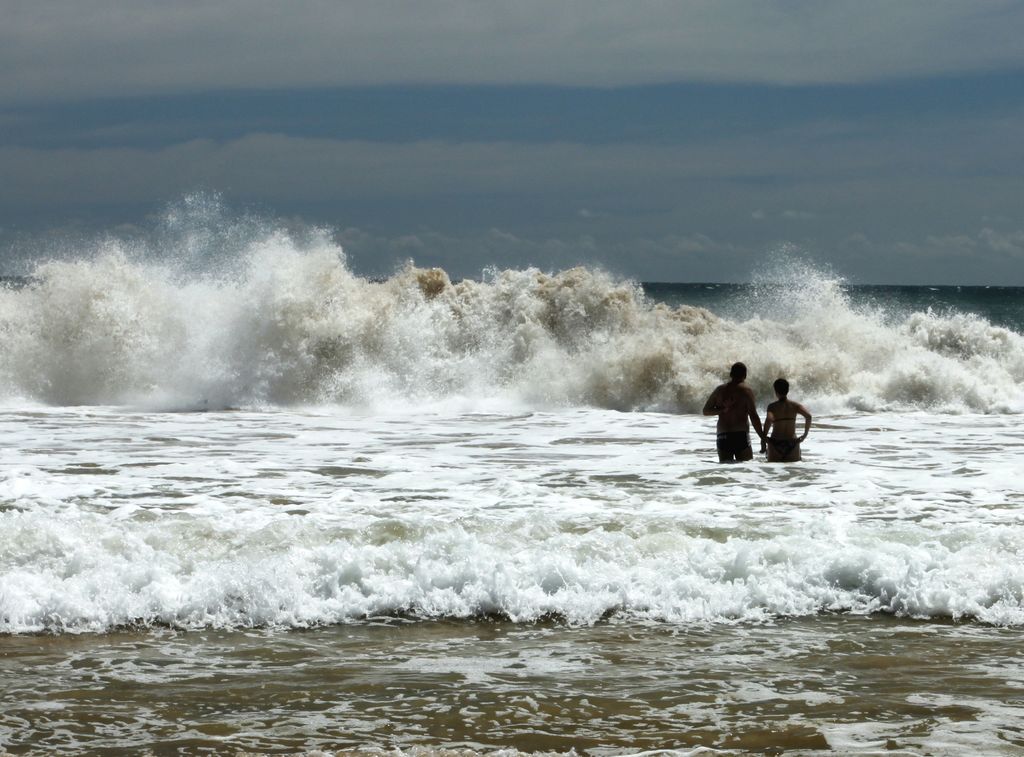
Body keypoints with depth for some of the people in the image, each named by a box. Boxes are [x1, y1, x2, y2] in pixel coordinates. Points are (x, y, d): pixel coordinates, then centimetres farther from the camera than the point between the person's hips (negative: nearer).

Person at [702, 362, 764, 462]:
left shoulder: (720, 390, 11)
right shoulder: (746, 391, -2)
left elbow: (706, 410, 14)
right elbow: (754, 417, -9)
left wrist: (722, 410, 2)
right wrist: (763, 437, -5)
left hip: (723, 436, 4)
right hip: (741, 435, -4)